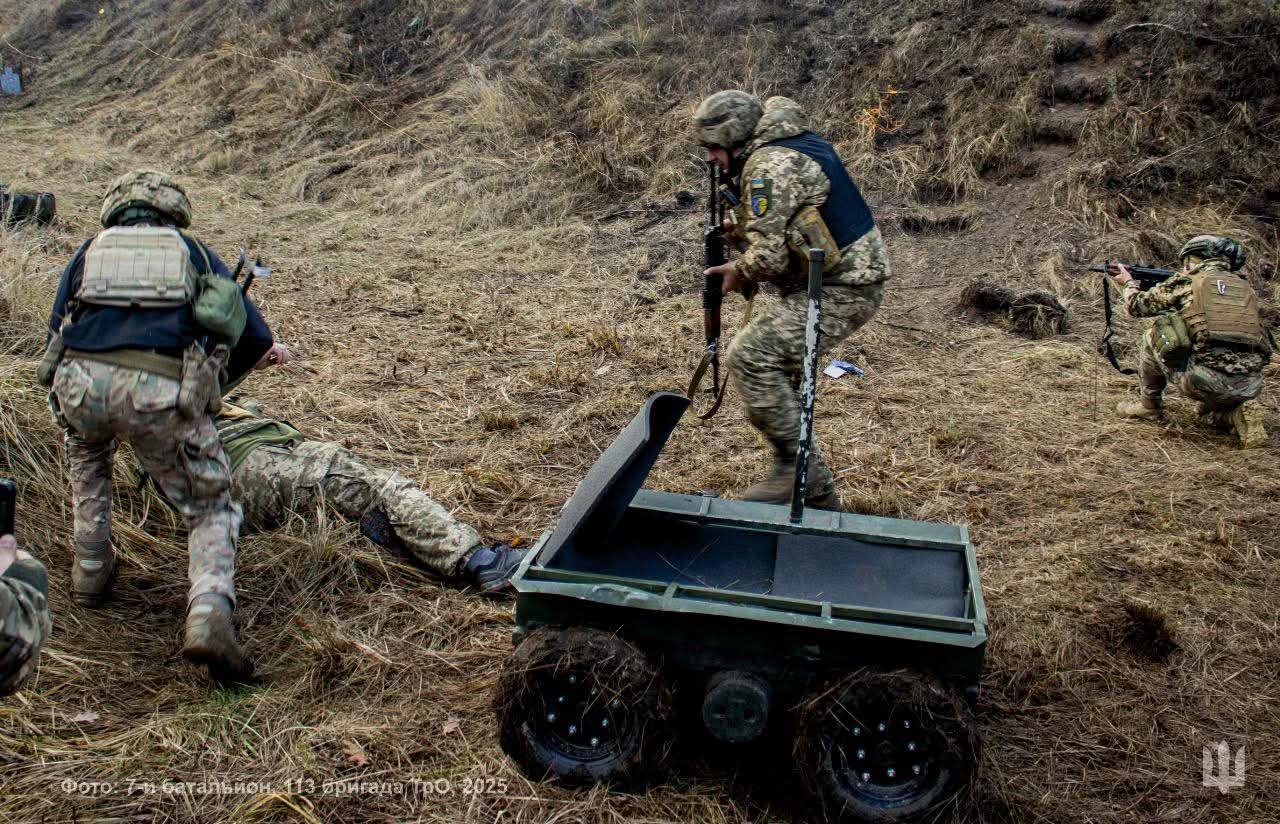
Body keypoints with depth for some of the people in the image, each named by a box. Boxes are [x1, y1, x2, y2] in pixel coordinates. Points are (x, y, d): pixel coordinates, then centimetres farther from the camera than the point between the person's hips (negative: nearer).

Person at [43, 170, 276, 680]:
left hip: (81, 383, 2)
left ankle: (90, 572, 37)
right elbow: (258, 338, 25)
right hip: (163, 392, -2)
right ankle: (209, 615, -12)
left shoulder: (92, 248, 29)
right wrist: (214, 379, 43)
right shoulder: (193, 251, 27)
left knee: (89, 455, 38)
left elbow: (56, 330, 28)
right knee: (210, 512, 13)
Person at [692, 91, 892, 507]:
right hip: (846, 279, 11)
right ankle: (816, 493, 22)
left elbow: (768, 254, -22)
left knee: (750, 355, -20)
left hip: (841, 291, -11)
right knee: (779, 379, 14)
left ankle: (797, 463, -10)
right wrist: (738, 228, 11)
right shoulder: (796, 145, 15)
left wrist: (738, 271, -1)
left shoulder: (769, 165, -17)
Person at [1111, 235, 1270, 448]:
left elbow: (1138, 305, 16)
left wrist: (1129, 283, 38)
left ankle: (1150, 404, 25)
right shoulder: (1244, 287, 20)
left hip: (1204, 382, -5)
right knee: (1209, 412, 38)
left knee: (1152, 338, 18)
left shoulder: (1187, 282, 4)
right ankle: (1239, 412, 8)